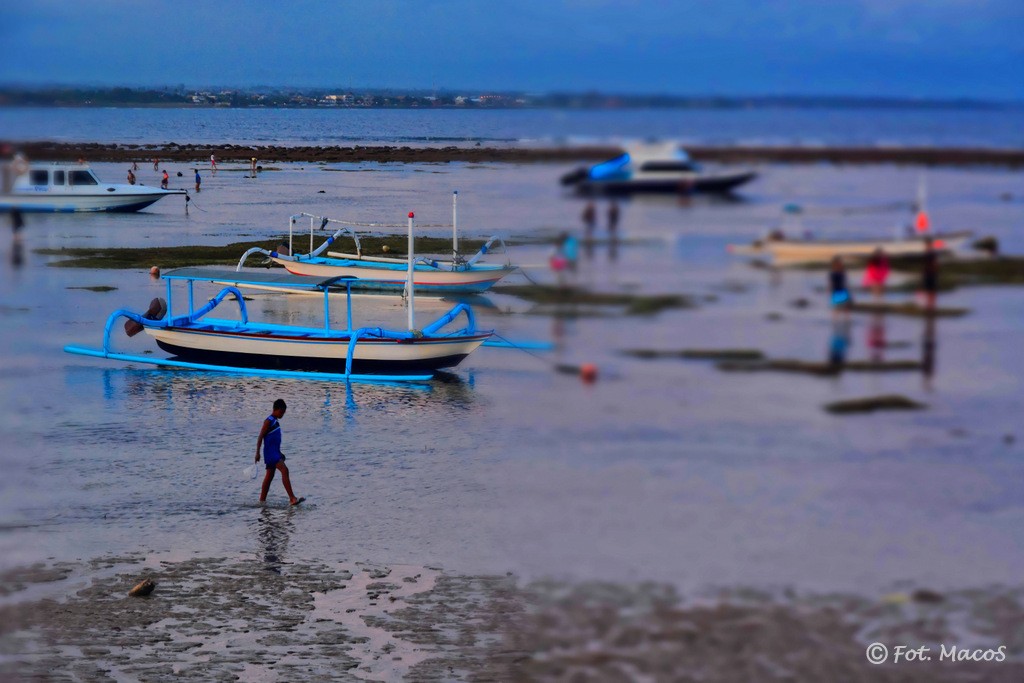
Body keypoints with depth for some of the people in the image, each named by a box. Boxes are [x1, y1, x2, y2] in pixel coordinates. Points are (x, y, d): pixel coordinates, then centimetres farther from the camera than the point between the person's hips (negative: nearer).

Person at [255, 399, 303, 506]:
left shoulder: (276, 421, 16)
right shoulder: (269, 421, -12)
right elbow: (260, 437, -15)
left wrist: (279, 453, 28)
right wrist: (257, 453, -19)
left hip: (274, 452, 10)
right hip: (270, 452, -10)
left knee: (270, 476, 13)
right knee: (284, 470, -20)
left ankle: (262, 500, 19)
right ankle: (292, 498, -26)